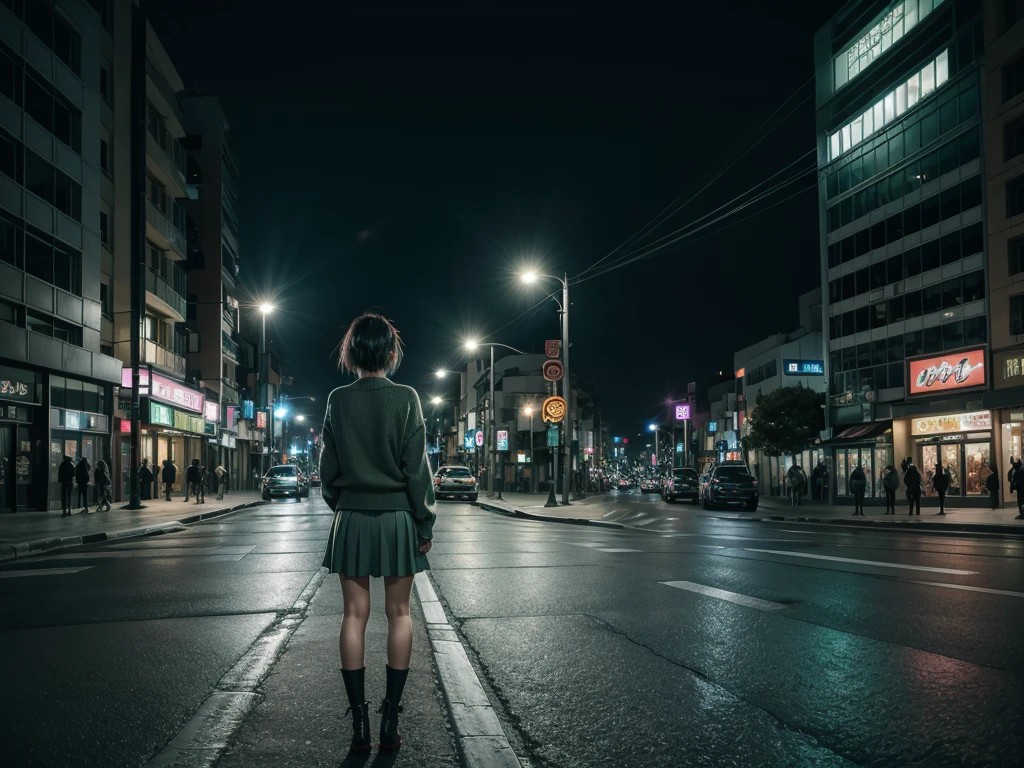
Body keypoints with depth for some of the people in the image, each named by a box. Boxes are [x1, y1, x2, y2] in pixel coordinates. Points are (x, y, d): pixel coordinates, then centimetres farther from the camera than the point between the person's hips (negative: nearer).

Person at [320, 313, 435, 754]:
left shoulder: (338, 400, -1)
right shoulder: (406, 399, -8)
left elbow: (328, 468, 4)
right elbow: (417, 467, -7)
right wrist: (425, 523, 1)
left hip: (351, 519, 2)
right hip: (397, 517, -1)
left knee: (355, 614, 7)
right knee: (398, 614, 7)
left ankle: (359, 722, 7)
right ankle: (390, 721, 9)